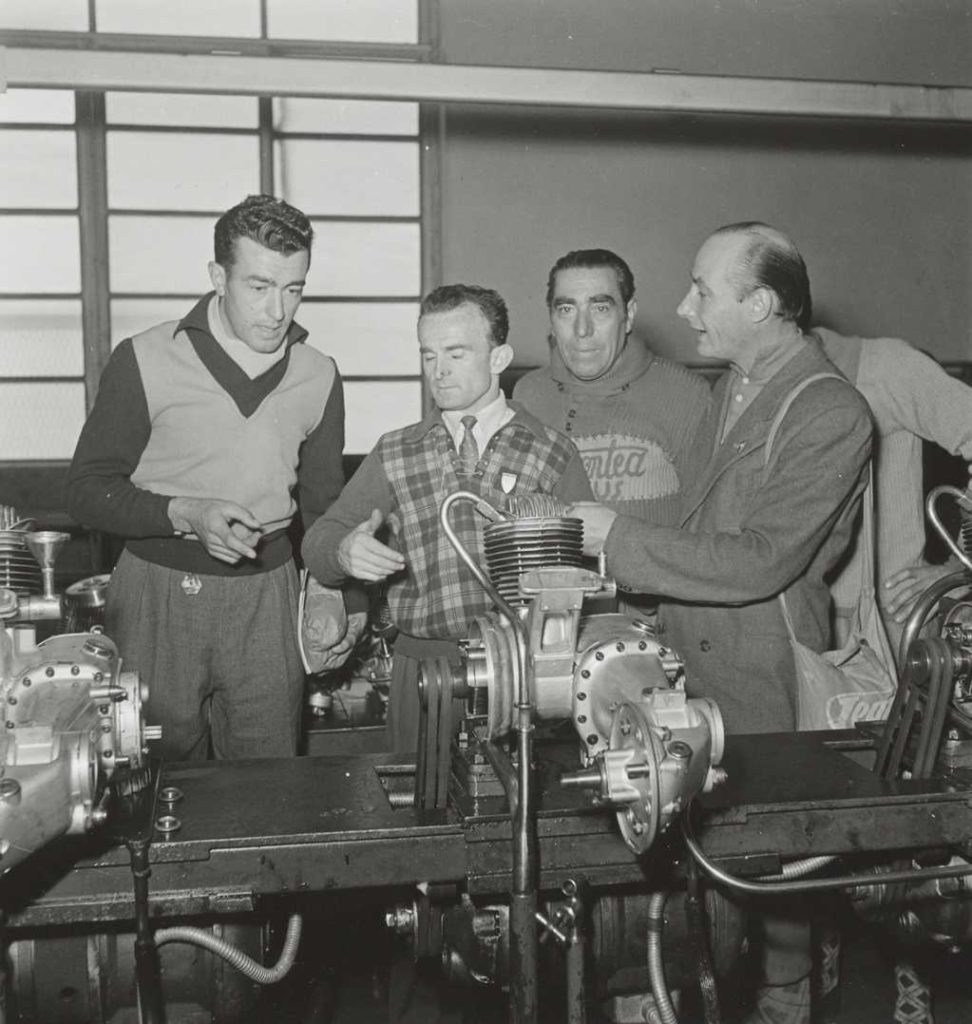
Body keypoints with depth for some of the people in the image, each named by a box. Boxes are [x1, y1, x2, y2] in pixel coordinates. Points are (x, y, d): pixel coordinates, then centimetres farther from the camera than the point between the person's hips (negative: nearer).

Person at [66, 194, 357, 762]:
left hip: (267, 594, 3)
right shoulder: (145, 361, -6)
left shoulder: (319, 376, 5)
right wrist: (186, 513, -20)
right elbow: (89, 490, -5)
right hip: (158, 592, -2)